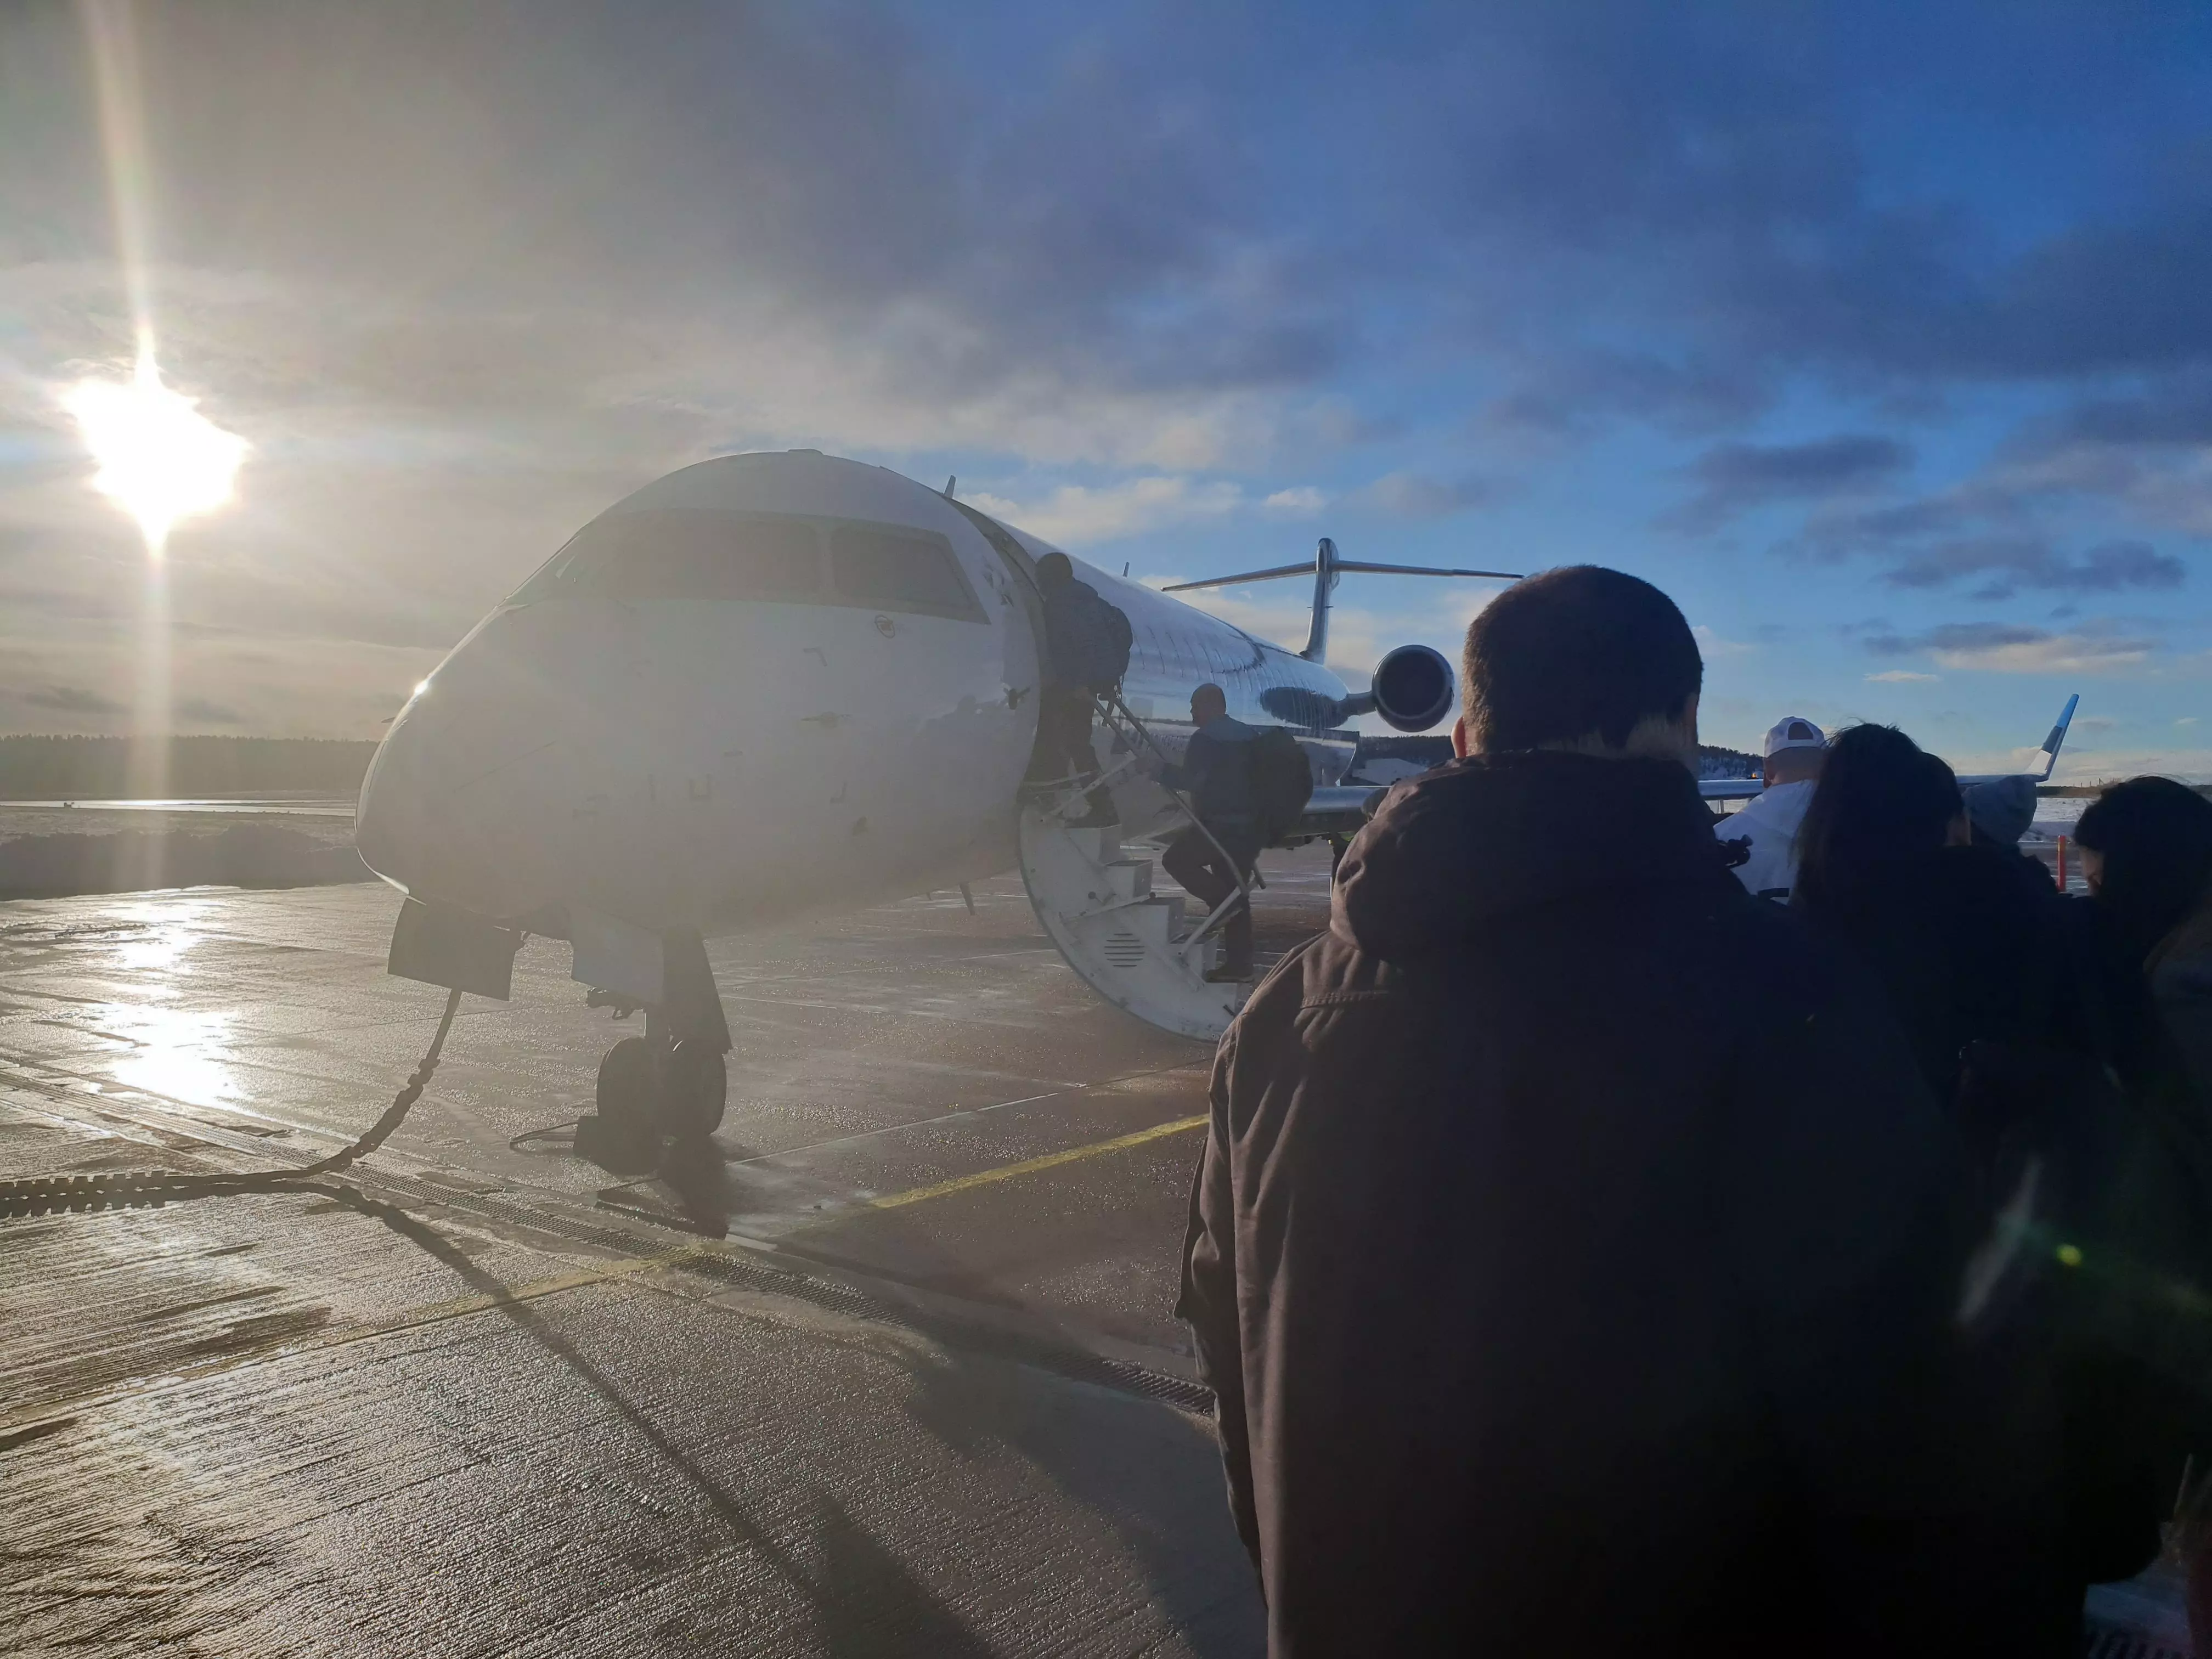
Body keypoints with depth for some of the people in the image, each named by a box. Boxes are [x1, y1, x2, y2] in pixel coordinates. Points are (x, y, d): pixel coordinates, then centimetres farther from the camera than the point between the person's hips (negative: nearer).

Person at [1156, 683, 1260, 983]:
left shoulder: (1206, 738, -9)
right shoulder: (1249, 736, 16)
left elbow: (1192, 780, -18)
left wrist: (1161, 772, -5)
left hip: (1219, 825, -8)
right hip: (1250, 827, 8)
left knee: (1176, 859, 6)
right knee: (1236, 898, 11)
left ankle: (1221, 900, -8)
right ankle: (1238, 962, 9)